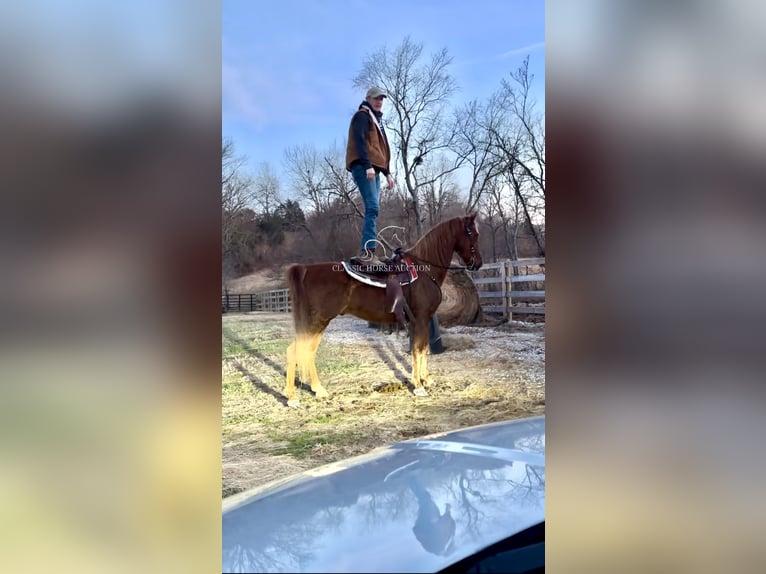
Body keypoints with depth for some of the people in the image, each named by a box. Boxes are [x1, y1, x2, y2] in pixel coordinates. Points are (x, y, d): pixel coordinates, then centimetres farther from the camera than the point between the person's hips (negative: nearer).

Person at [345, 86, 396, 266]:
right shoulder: (362, 116, 0)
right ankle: (367, 252, -29)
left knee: (372, 209, 3)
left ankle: (368, 251, 2)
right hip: (363, 167, -10)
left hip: (373, 169, 10)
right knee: (372, 207, -22)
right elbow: (359, 141, -15)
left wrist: (387, 172, 24)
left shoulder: (376, 119, 28)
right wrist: (367, 165, -26)